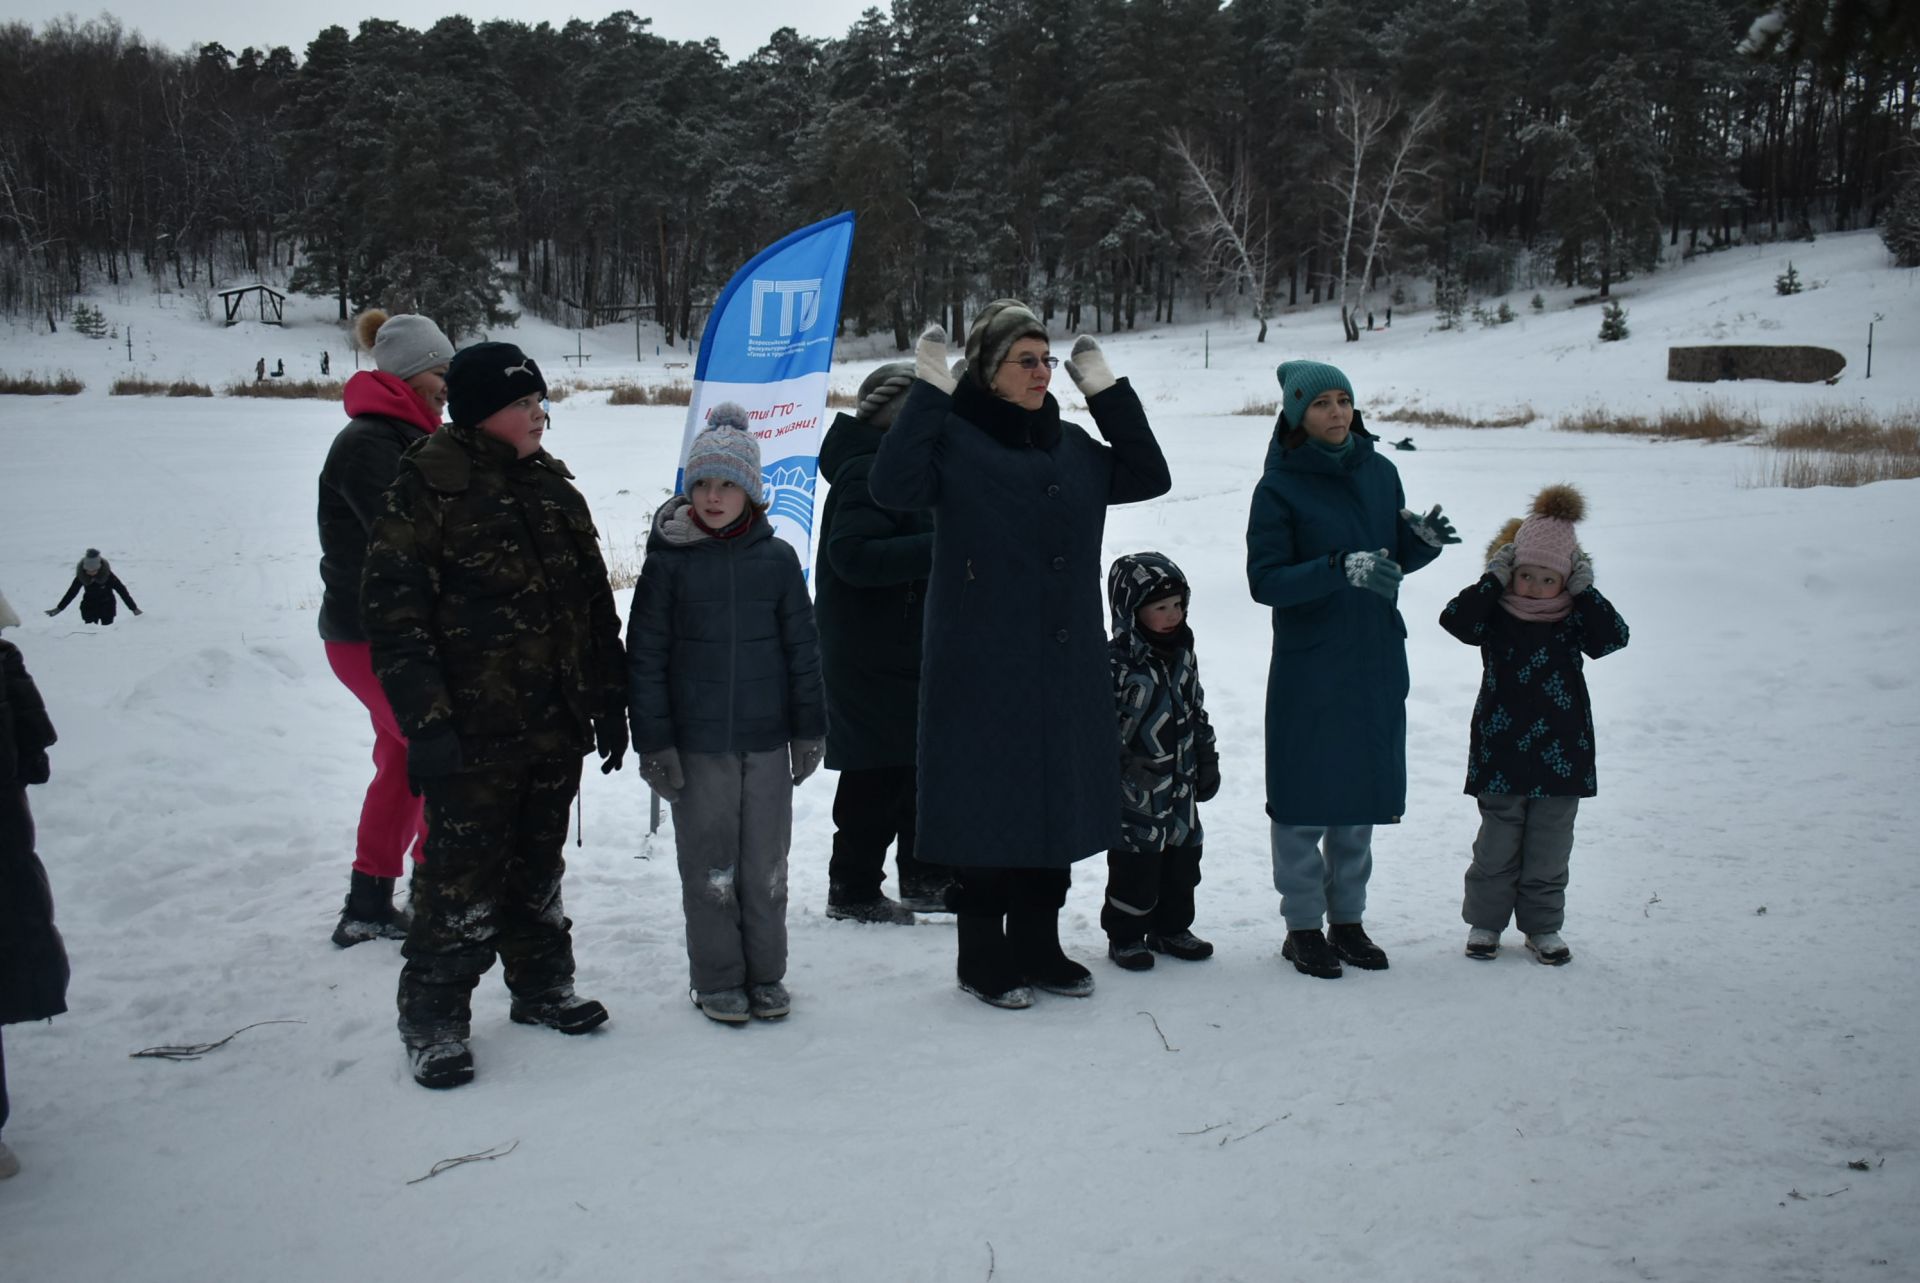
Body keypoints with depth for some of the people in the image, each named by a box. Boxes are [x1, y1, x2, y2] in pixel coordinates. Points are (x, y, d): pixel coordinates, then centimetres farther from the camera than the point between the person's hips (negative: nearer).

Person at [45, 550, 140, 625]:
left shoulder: (107, 574, -24)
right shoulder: (81, 576, -17)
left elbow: (121, 590, -19)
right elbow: (71, 592, -4)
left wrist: (133, 608, -19)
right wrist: (59, 608, 1)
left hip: (107, 606, -2)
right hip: (89, 607, 2)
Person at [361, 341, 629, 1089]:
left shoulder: (552, 486, 12)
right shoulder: (426, 485, -9)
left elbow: (594, 602, 16)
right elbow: (394, 612, -14)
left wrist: (608, 703, 14)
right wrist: (424, 720, -19)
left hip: (555, 724, 6)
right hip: (474, 731, -6)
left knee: (538, 867, 18)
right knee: (462, 876, 0)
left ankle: (541, 986, 33)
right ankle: (434, 1017, 14)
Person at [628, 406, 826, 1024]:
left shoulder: (776, 558, 2)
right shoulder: (668, 561, -3)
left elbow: (802, 648, 8)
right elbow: (645, 656, -1)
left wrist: (810, 729, 7)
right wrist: (653, 742, -5)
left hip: (767, 740, 2)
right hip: (696, 743, -1)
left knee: (766, 863, 10)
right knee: (710, 864, 6)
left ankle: (766, 973, 24)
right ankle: (717, 979, 20)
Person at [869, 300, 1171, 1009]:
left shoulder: (1071, 445, 14)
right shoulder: (954, 439, -7)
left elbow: (1148, 476, 16)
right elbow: (893, 486, -23)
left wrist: (1108, 391, 10)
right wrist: (927, 392, -24)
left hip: (1067, 672, 7)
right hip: (983, 672, -6)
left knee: (1056, 804, 13)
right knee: (988, 809, 1)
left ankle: (1037, 948, 27)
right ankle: (983, 959, 15)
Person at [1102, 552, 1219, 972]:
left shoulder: (1182, 654, 8)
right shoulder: (1116, 662, -15)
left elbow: (1197, 711, 17)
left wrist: (1207, 761, 17)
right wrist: (1123, 763, -18)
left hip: (1181, 783, 7)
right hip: (1135, 789, -7)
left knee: (1183, 858, 13)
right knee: (1135, 863, -1)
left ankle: (1171, 928, 28)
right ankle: (1125, 936, 13)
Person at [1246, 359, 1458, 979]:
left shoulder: (1379, 472, 5)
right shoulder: (1278, 487, -8)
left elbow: (1396, 561, 14)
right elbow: (1265, 580, -14)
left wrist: (1423, 540, -7)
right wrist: (1341, 568, -25)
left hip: (1377, 663, 5)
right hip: (1307, 667, -5)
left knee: (1361, 795, 13)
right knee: (1306, 799, 1)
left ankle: (1347, 919, 26)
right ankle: (1303, 926, 15)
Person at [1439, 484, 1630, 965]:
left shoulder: (1574, 618, 4)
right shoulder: (1495, 614, -2)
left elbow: (1614, 636, -11)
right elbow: (1455, 619, -19)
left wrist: (1585, 591, -14)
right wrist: (1494, 580, -19)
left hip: (1560, 754, 2)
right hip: (1501, 752, -1)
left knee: (1549, 850, 9)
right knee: (1497, 846, 7)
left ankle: (1543, 928, 21)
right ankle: (1484, 921, 20)